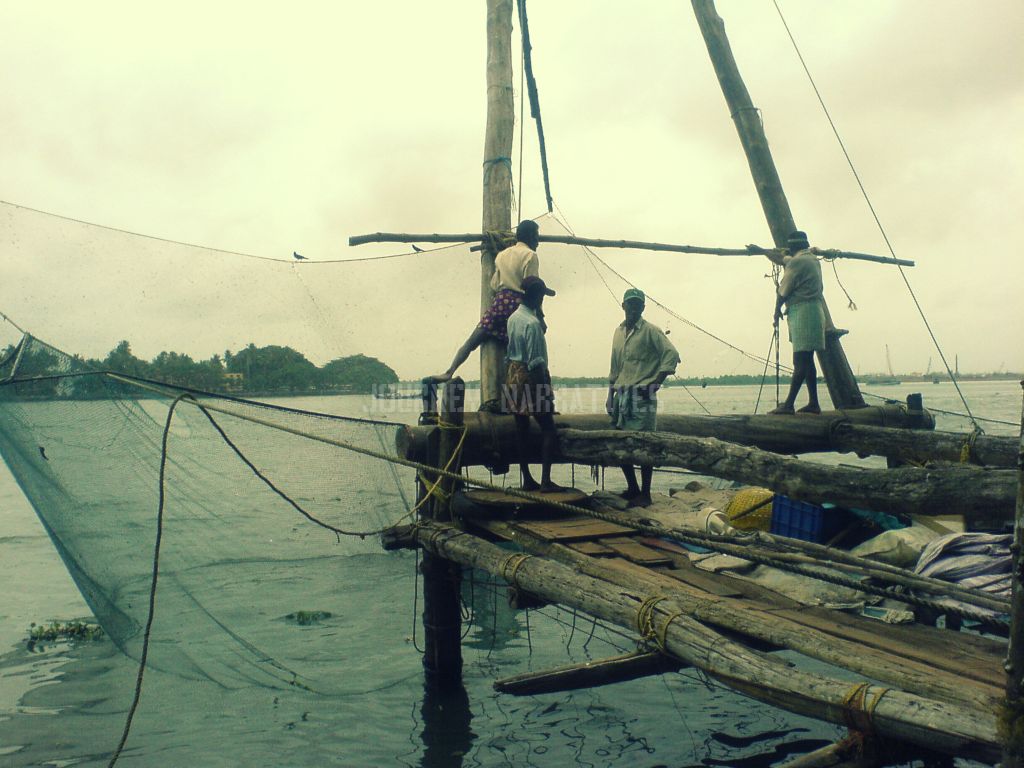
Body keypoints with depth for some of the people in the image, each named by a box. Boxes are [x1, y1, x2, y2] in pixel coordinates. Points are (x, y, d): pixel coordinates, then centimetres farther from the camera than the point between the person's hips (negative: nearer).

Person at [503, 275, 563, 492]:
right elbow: (535, 362, -18)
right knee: (548, 429, -1)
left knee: (521, 429, 10)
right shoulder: (533, 323, -17)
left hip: (513, 375, 8)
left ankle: (527, 480, 15)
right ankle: (545, 480, -6)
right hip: (530, 377, -8)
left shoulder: (513, 318, 9)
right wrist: (546, 388, -13)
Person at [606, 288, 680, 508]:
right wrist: (610, 396, 16)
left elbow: (672, 355, -12)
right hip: (622, 396, 7)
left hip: (642, 396, -7)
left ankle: (645, 494, 2)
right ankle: (632, 488, 22)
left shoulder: (651, 331, -4)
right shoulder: (618, 332, 16)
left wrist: (655, 383, -14)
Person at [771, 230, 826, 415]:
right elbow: (782, 259, 35)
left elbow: (782, 291, -7)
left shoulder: (796, 262, -10)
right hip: (814, 310, 10)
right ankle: (813, 403, 11)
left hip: (802, 313, -10)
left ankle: (788, 404, -15)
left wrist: (777, 311, 10)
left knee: (801, 361, -13)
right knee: (806, 361, 10)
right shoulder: (813, 259, 19)